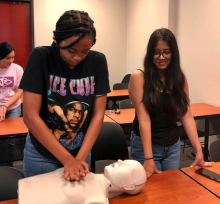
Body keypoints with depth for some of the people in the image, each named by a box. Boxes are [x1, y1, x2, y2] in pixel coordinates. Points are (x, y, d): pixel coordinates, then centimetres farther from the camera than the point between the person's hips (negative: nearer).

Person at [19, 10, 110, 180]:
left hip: (81, 151, 2)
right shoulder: (40, 57, -17)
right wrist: (68, 160, -19)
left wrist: (80, 158, -17)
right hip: (42, 153, -2)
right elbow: (30, 116, -20)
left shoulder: (98, 61, -11)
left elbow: (98, 114, -9)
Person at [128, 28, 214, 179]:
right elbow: (144, 118, -18)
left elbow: (187, 117, -3)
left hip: (173, 145, 4)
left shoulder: (180, 78, 0)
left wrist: (199, 151, -9)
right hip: (146, 144, -4)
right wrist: (148, 158, -21)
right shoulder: (139, 77, -13)